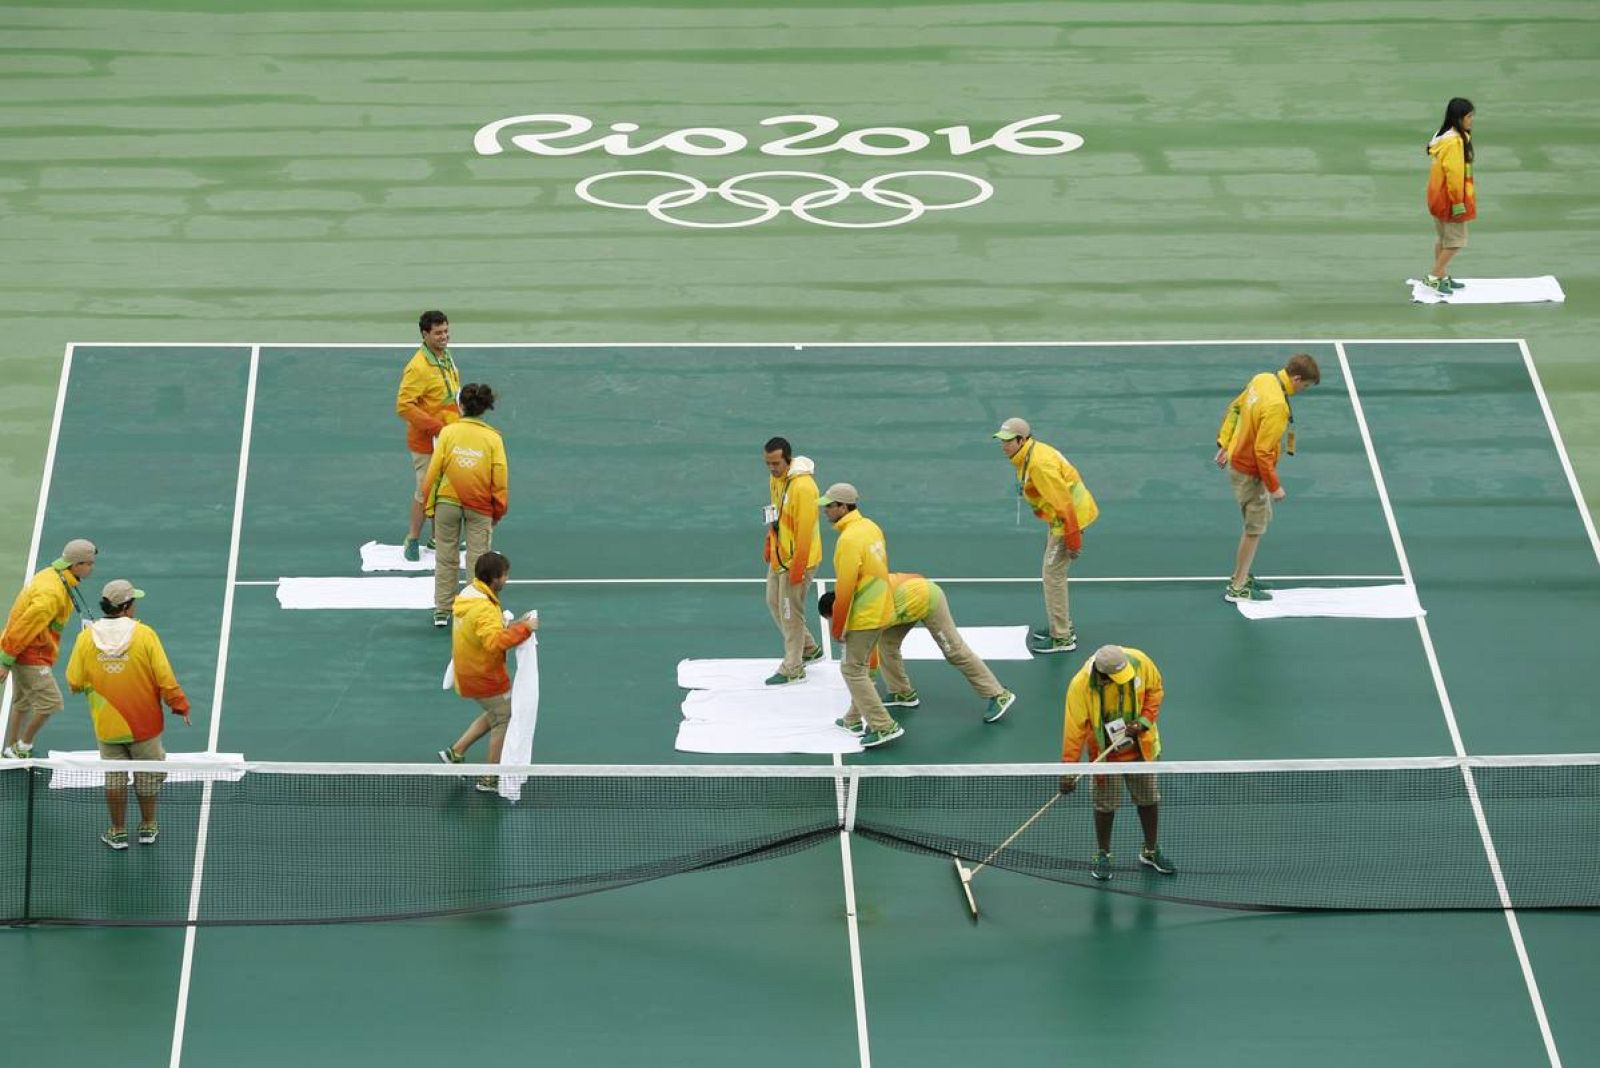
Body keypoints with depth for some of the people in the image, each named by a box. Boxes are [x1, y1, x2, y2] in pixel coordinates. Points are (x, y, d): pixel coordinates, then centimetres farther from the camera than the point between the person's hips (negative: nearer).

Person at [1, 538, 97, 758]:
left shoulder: (50, 575, 5)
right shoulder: (52, 593, -27)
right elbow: (25, 626, -26)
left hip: (26, 652, 10)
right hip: (30, 656, -10)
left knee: (23, 703, 18)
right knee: (50, 701, -7)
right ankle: (23, 748, 6)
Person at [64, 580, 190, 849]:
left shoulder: (85, 638, -9)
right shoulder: (144, 635, -15)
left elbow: (74, 683, -3)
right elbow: (164, 677, -14)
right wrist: (179, 705, 0)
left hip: (107, 725, 1)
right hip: (144, 724, -1)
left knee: (114, 777, 13)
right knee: (147, 776, 16)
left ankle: (118, 832, 20)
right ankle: (147, 827, 29)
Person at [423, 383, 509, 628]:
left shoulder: (448, 432, -5)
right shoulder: (493, 438, -4)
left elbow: (434, 470, -4)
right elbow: (501, 478, -2)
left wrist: (430, 507, 6)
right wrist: (498, 511, 11)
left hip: (447, 501, 0)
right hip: (480, 506, 0)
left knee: (446, 557, 12)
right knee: (478, 559, 7)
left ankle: (442, 610, 18)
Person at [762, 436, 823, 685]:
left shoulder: (803, 487, -26)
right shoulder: (775, 479, 2)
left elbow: (805, 529, -25)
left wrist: (797, 568, -23)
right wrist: (769, 544, 19)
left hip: (797, 561, -9)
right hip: (779, 557, 9)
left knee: (791, 613, 0)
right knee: (774, 603, 20)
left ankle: (792, 669, 14)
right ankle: (809, 648, 36)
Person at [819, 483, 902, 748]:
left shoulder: (849, 539, -24)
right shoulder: (871, 527, 5)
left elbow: (844, 589, -22)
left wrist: (837, 627, -13)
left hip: (863, 616, -9)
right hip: (880, 610, 9)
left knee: (853, 670, 0)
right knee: (861, 666, 21)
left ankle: (884, 726, -2)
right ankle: (855, 719, 32)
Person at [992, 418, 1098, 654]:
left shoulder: (1039, 464, -27)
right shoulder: (1026, 458, 6)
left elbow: (1063, 501, -27)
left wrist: (1072, 538, -24)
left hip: (1070, 517, -11)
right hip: (1058, 517, 11)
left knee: (1053, 574, -5)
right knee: (1054, 573, 20)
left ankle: (1062, 639, 3)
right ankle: (1063, 627, 34)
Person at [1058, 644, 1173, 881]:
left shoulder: (1140, 661, -21)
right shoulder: (1080, 685, -29)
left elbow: (1155, 689, -2)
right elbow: (1075, 728, -24)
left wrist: (1145, 720, -15)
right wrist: (1069, 769, -26)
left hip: (1141, 747, 3)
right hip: (1106, 753, -3)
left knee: (1148, 799, 15)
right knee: (1105, 805, 7)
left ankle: (1151, 852, 34)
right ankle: (1103, 855, 29)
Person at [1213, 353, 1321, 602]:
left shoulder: (1263, 379, -5)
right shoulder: (1276, 406, -32)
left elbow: (1234, 408, 10)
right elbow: (1263, 451, -29)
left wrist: (1224, 444, 19)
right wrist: (1274, 487, -18)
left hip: (1238, 458, 9)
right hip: (1250, 472, -9)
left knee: (1262, 518, 23)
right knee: (1255, 528, 6)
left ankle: (1241, 575, 34)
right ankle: (1238, 589, 16)